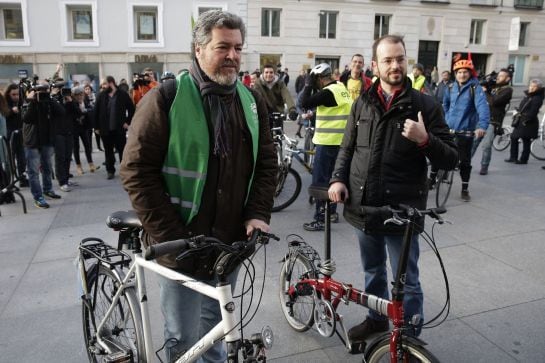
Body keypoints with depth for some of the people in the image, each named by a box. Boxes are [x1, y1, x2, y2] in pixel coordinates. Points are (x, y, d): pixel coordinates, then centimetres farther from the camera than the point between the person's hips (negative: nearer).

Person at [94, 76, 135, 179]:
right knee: (108, 151, 9)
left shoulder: (123, 95, -3)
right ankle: (110, 171, 20)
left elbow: (131, 109, 1)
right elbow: (96, 112, 6)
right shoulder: (101, 96, 4)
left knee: (122, 150, 6)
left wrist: (128, 122, -5)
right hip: (105, 129, 3)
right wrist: (97, 127, 2)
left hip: (119, 128, -2)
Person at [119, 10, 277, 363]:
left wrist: (258, 214, -5)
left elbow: (267, 162, 9)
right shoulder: (166, 98, -11)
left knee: (216, 326, 22)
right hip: (182, 245, -4)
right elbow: (137, 171, -13)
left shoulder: (252, 101, 6)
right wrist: (171, 237, -16)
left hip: (230, 241, 5)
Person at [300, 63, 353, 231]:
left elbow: (305, 103, -20)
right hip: (339, 141, 10)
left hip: (328, 141, -10)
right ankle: (332, 212, 29)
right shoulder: (341, 88, 12)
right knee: (331, 177, 19)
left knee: (320, 180, -4)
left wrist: (308, 84, -10)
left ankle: (320, 219, 0)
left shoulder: (328, 92, -18)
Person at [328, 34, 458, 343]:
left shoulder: (425, 106, -6)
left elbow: (451, 159, -6)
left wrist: (425, 140, -24)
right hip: (363, 207, 4)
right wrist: (338, 179, -2)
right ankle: (377, 318, 44)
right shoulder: (363, 104, 6)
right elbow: (347, 148, 14)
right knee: (373, 271, 22)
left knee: (406, 281, 6)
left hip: (402, 210, -4)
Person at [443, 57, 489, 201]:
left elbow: (483, 107, -23)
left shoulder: (476, 88, -9)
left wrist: (482, 126, -37)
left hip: (466, 132, -3)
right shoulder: (451, 88, 5)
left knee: (465, 161, 4)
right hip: (448, 129, 4)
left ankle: (465, 189, 17)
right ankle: (432, 179, 28)